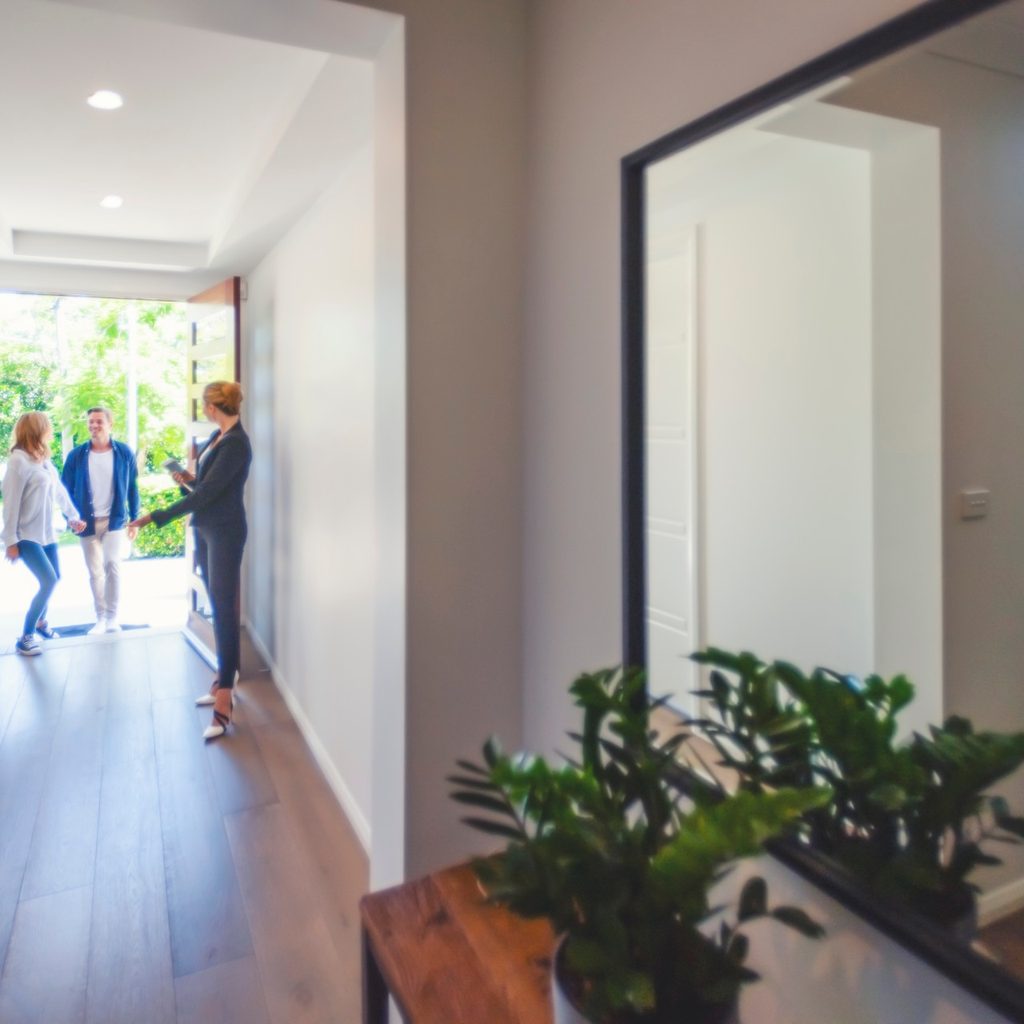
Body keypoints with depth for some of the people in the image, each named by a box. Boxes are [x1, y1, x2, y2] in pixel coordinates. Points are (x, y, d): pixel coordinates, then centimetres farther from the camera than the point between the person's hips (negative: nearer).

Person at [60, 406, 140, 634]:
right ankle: (100, 619, 18)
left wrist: (134, 518, 2)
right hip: (88, 522, 1)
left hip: (115, 520, -1)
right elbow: (67, 489, 3)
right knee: (95, 572, 7)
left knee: (112, 565, -12)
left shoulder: (124, 453, -2)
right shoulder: (76, 455, -2)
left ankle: (112, 618, 0)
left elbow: (132, 488, 3)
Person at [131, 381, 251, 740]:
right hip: (204, 529, 9)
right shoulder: (217, 436, 9)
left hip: (225, 532, -9)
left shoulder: (236, 443, -19)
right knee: (217, 606, 14)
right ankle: (224, 679, 25)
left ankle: (223, 702, -7)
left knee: (225, 609, -9)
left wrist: (155, 518, -21)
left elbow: (206, 493, -23)